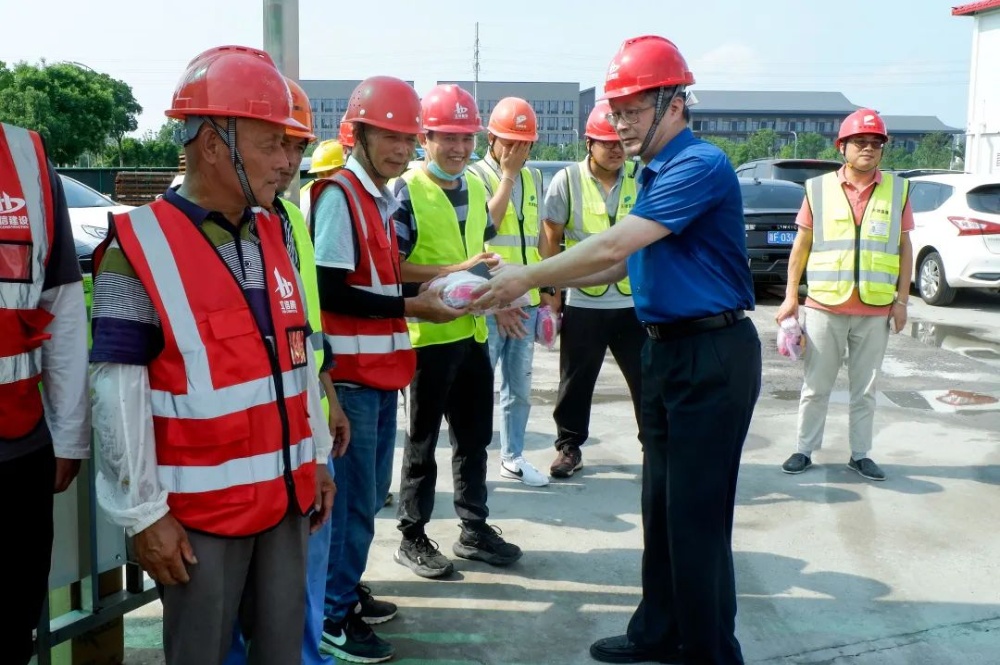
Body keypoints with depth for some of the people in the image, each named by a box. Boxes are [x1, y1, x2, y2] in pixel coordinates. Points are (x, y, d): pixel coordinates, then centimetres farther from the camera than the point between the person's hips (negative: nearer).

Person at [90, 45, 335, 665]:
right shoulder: (140, 248, -14)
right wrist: (144, 514, -12)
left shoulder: (275, 235, 7)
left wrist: (317, 458, 14)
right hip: (200, 509, -6)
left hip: (285, 494, 6)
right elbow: (119, 393, -13)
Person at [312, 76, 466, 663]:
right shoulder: (339, 194, -13)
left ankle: (347, 589, 32)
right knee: (353, 497, -1)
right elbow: (331, 290, -19)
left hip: (381, 370, 9)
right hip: (352, 373, -9)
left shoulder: (381, 199, 15)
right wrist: (411, 306, -17)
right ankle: (335, 615, 12)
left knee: (371, 492, 17)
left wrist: (433, 286, 5)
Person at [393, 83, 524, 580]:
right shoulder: (406, 191, -13)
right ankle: (412, 538, 20)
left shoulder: (476, 188, 10)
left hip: (473, 331, 7)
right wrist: (456, 273, -25)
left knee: (475, 436, 15)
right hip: (429, 334, -7)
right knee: (423, 441, 5)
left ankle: (474, 529, 29)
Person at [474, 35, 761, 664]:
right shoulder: (657, 174, 14)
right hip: (667, 350, 10)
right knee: (661, 505, 17)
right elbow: (622, 263, 16)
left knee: (697, 516, -2)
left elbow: (613, 245, -24)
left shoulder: (700, 166, -17)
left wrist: (529, 276, -16)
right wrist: (540, 281, 7)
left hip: (712, 355, -10)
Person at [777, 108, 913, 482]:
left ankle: (860, 454, 21)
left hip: (875, 311, 1)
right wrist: (790, 296, -1)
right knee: (815, 388, 8)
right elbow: (801, 245, 4)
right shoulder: (818, 188, 1)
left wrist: (901, 300, 2)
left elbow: (904, 248, 8)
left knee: (865, 390, 10)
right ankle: (805, 450, 19)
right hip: (824, 307, -1)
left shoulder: (898, 190, 6)